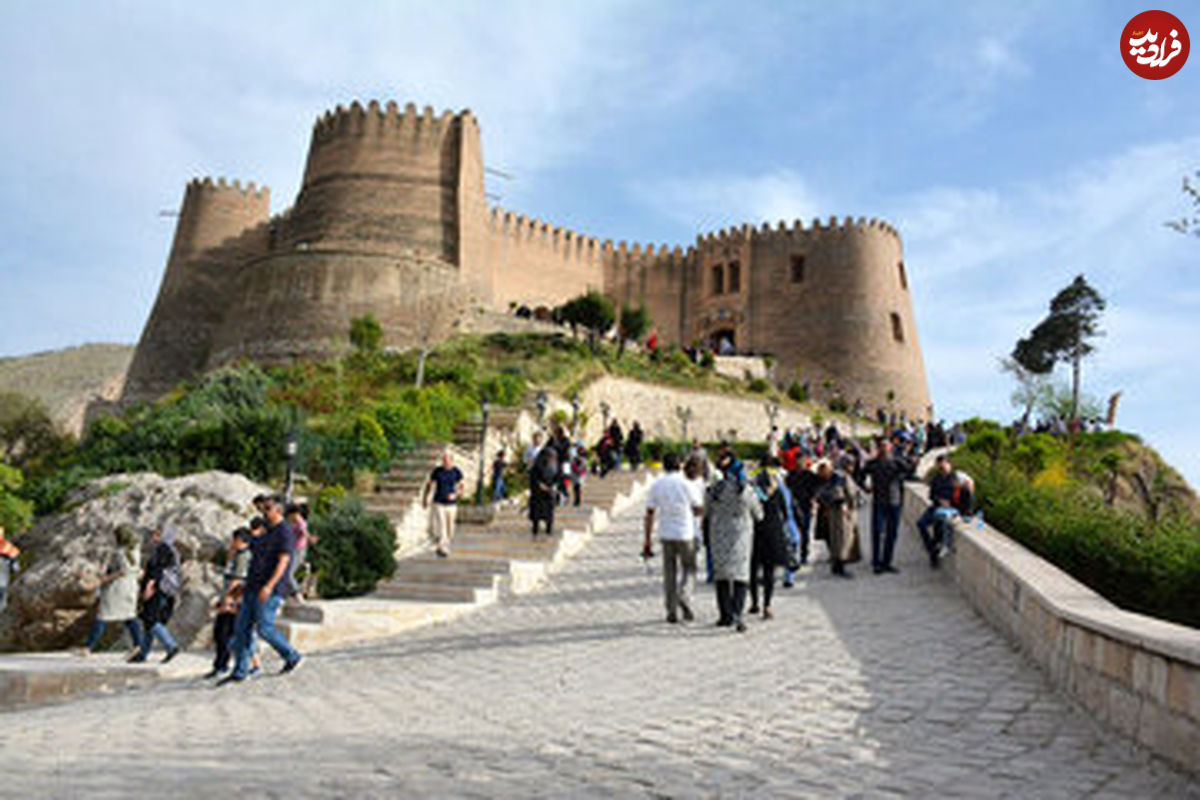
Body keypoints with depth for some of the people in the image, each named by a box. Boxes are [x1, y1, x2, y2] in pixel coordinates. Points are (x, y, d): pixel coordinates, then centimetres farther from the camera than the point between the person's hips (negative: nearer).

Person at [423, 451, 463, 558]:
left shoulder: (457, 472, -7)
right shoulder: (437, 471, -8)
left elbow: (460, 486, 4)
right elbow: (430, 484, 6)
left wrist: (455, 494, -15)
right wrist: (425, 498, 12)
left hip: (451, 504, 2)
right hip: (439, 503, -2)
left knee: (449, 528, 10)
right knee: (441, 526, -15)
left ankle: (446, 545, 33)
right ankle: (443, 549, -14)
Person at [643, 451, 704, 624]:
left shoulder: (656, 485, -1)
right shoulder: (687, 484, -7)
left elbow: (650, 514, 0)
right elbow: (700, 509, -1)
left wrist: (647, 539, 5)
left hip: (666, 534, 2)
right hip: (686, 534, -2)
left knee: (669, 572, 11)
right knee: (689, 569, 13)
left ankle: (672, 611, 12)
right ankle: (684, 597, -12)